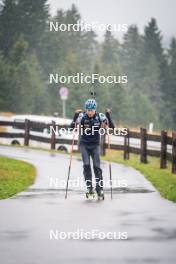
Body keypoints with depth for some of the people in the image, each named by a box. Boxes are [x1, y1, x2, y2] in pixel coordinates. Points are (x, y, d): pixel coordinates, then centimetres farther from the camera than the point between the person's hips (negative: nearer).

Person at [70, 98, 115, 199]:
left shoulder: (100, 117, -11)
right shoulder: (82, 116, -12)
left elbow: (112, 127, -14)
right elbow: (72, 127, -18)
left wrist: (108, 115, -26)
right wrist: (76, 116, -31)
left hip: (95, 145, 0)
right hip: (84, 144, 0)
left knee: (97, 166, -7)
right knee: (86, 165, -13)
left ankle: (100, 189, 0)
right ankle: (89, 188, -7)